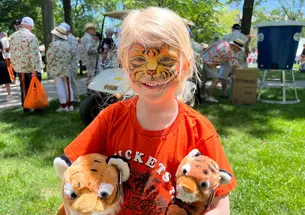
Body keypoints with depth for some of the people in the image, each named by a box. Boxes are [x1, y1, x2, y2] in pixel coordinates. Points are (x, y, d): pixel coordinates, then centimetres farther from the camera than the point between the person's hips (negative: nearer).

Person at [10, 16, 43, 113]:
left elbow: (12, 53, 9)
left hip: (19, 67, 6)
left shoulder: (13, 36, 4)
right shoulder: (31, 36, -15)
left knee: (24, 88, 14)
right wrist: (34, 69, -22)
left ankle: (25, 107, 21)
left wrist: (15, 65, 16)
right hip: (31, 68, -5)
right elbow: (34, 54, -21)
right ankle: (37, 107, 13)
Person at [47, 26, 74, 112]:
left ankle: (63, 106, -1)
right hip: (67, 69, 6)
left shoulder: (54, 44, -14)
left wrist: (49, 67, 0)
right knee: (68, 86, 10)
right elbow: (72, 56, 9)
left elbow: (50, 57, -13)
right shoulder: (68, 44, 6)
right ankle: (70, 105, 16)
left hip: (57, 69, -6)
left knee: (60, 87, -2)